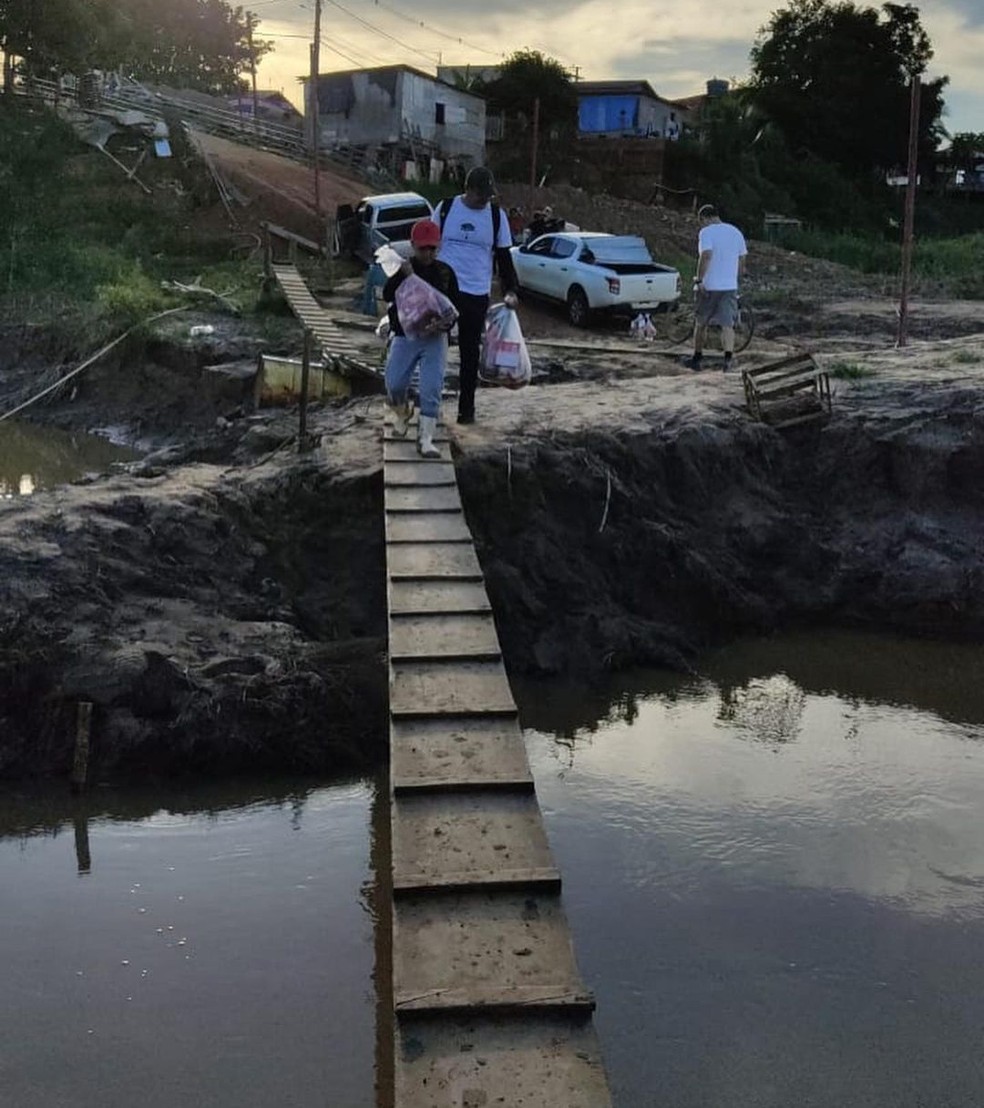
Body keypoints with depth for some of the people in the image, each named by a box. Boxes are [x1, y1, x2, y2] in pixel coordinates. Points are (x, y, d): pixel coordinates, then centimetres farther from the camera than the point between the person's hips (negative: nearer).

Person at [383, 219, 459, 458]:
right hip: (404, 334, 0)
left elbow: (454, 306, 8)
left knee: (432, 387, -12)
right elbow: (387, 296, -11)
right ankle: (402, 413, 25)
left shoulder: (445, 272, 5)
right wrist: (402, 275, -26)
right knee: (394, 383, -9)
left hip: (435, 337, 0)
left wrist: (443, 323, -13)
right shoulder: (402, 269, 3)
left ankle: (425, 438, -10)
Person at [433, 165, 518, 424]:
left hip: (477, 295, 0)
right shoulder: (445, 208, 0)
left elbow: (504, 256, 7)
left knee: (470, 352, 7)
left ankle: (467, 407, 15)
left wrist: (510, 291, -3)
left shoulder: (496, 216, 2)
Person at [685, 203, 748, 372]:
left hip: (708, 286, -4)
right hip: (730, 286, 4)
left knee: (701, 323, 12)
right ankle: (728, 357, -20)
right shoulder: (736, 231, 11)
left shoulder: (706, 232, -8)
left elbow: (706, 255, -22)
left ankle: (697, 358, 23)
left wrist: (699, 279, -19)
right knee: (727, 324, -2)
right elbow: (742, 259, 14)